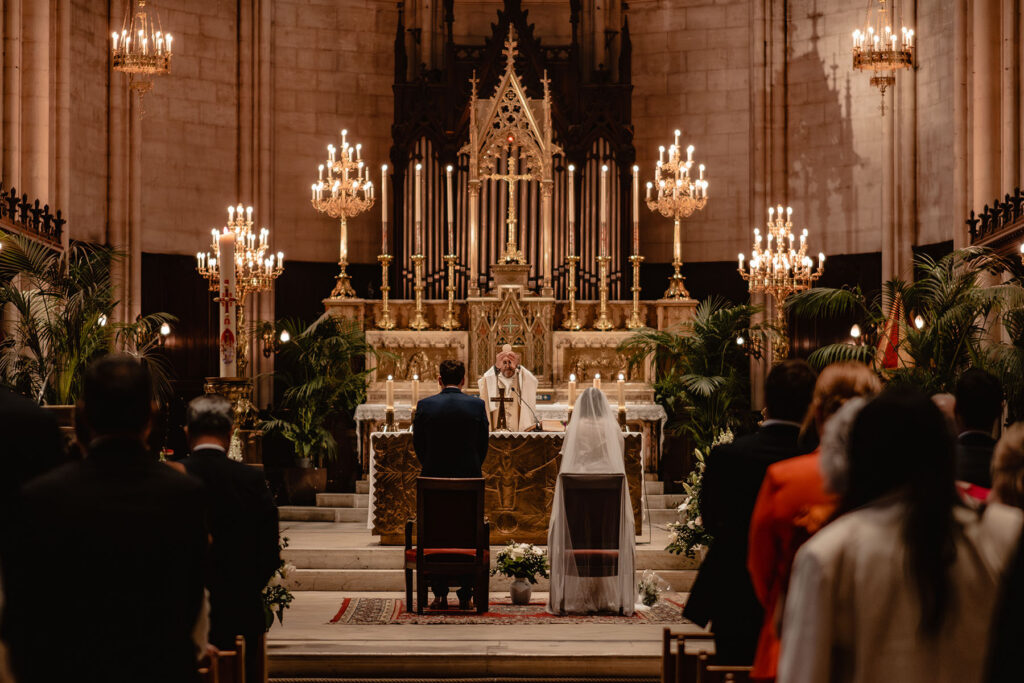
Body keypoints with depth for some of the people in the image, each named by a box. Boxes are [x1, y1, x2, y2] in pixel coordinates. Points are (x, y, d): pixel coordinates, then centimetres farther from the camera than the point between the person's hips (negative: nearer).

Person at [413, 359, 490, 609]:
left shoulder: (424, 405, -4)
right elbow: (483, 444, 2)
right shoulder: (477, 405, -4)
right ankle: (466, 596, 8)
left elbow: (418, 444, 3)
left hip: (434, 477, 0)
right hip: (469, 478, 0)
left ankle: (439, 595, 6)